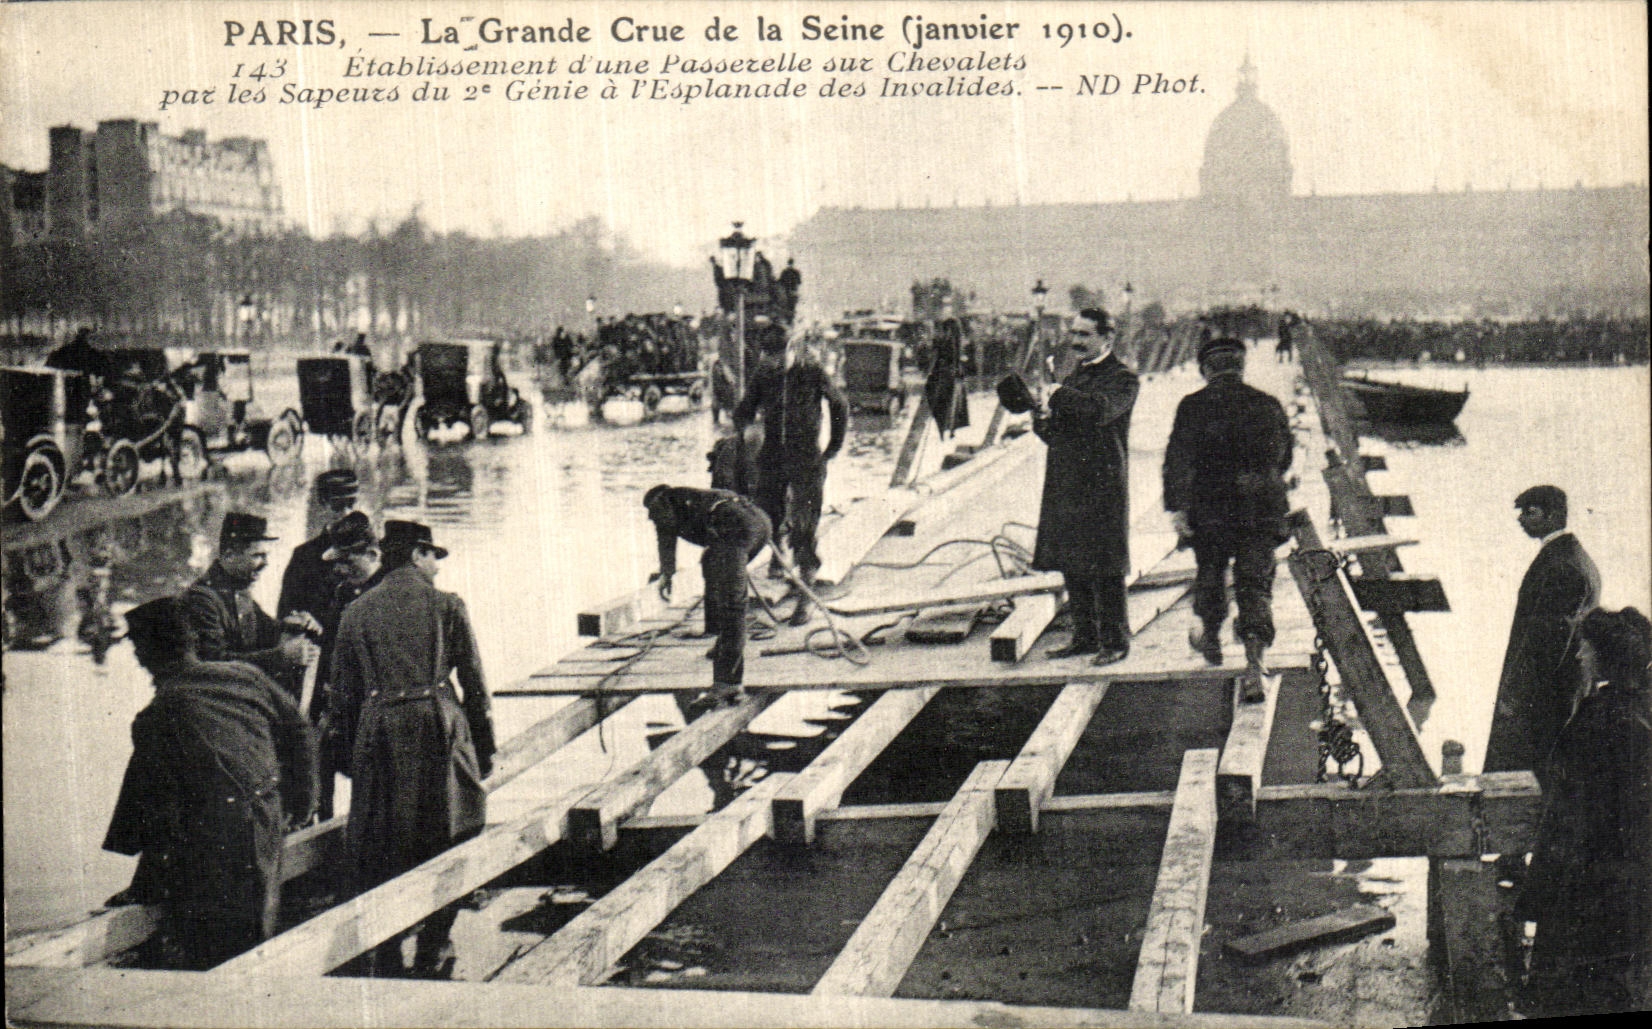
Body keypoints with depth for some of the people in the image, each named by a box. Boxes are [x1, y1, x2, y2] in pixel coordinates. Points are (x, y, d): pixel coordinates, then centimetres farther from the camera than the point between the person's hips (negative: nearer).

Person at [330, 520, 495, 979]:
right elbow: (474, 681, 3)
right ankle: (432, 950, 11)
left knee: (378, 850, 9)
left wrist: (357, 744, 20)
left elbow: (343, 691, 11)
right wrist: (484, 748, 10)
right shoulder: (446, 605, 3)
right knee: (444, 844, 9)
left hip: (378, 733, 2)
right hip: (439, 729, -2)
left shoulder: (355, 612, 10)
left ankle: (385, 956, 11)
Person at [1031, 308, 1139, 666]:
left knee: (1104, 569, -6)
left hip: (1102, 487, -8)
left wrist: (1054, 392, -26)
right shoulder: (1074, 377, 20)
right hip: (1065, 486, 8)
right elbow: (1051, 431, 20)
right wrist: (1043, 419, -3)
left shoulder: (1123, 379, -4)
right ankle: (1085, 636, 19)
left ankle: (1115, 641, 1)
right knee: (1071, 566, 10)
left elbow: (1102, 410, -24)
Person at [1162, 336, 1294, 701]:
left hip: (1210, 510, -1)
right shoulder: (1269, 405, 5)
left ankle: (1211, 638, 41)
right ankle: (1255, 664, -12)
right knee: (1256, 583, 1)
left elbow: (1178, 461, -13)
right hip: (1263, 511, 1)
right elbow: (1284, 459, 16)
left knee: (1210, 572, 21)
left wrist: (1176, 507, -16)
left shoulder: (1193, 406, -4)